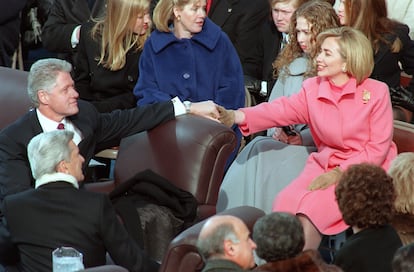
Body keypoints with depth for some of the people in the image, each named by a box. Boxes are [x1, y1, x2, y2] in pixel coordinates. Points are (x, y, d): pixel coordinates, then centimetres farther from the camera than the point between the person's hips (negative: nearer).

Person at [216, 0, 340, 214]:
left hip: (316, 146, -5)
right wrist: (278, 132, -2)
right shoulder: (293, 66, 21)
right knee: (257, 150, -26)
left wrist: (304, 138, -17)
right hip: (284, 142, 5)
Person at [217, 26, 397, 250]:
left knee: (310, 209, -27)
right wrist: (237, 116, -24)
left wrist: (339, 173, -17)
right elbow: (281, 109, -9)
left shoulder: (376, 92, -8)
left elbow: (378, 148, -8)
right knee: (284, 204, -21)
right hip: (324, 163, 5)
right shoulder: (312, 88, 5)